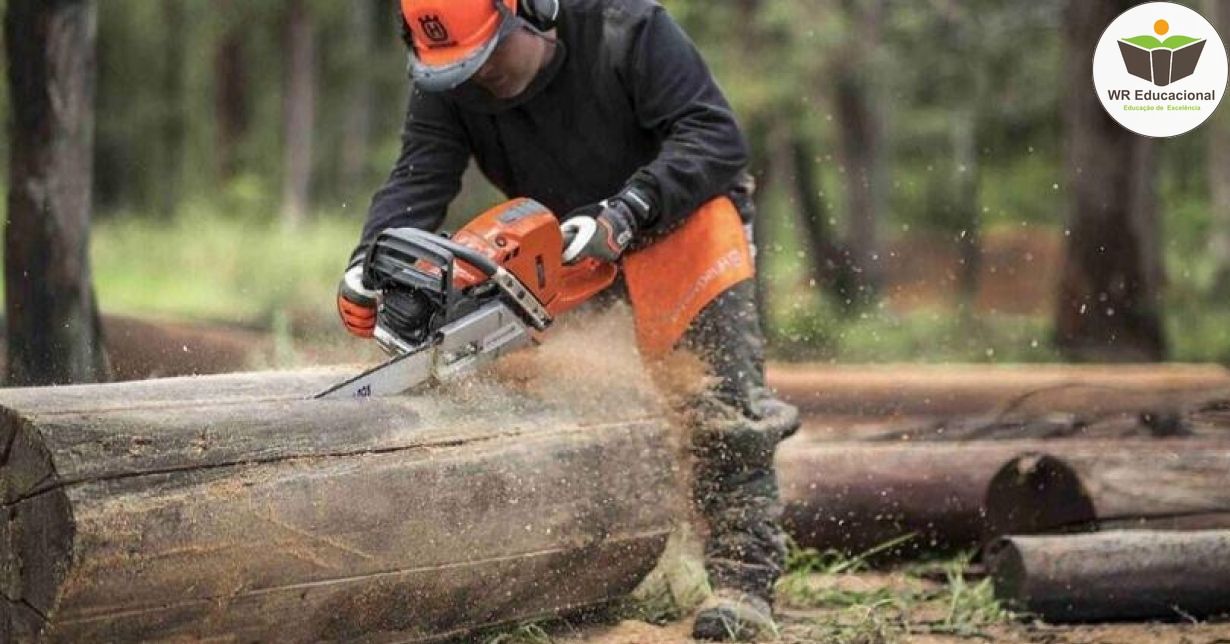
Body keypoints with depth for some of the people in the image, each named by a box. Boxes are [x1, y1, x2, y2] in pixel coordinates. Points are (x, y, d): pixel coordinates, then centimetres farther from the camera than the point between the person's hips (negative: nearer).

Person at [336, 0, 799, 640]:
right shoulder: (446, 85, -15)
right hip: (569, 249, 5)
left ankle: (742, 581, -12)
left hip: (679, 222, -5)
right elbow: (418, 177, -25)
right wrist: (368, 264, -44)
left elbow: (715, 136, -31)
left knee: (722, 406, -16)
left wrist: (623, 215, -42)